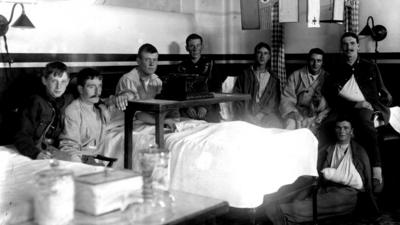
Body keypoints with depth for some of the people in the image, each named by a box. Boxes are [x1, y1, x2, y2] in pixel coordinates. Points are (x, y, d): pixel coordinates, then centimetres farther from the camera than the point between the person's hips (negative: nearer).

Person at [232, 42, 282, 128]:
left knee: (276, 125, -31)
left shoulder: (274, 79, 17)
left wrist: (262, 114, -12)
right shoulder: (245, 74, 16)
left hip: (267, 114, 1)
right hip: (247, 114, -1)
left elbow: (274, 102, 7)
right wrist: (246, 115, -10)